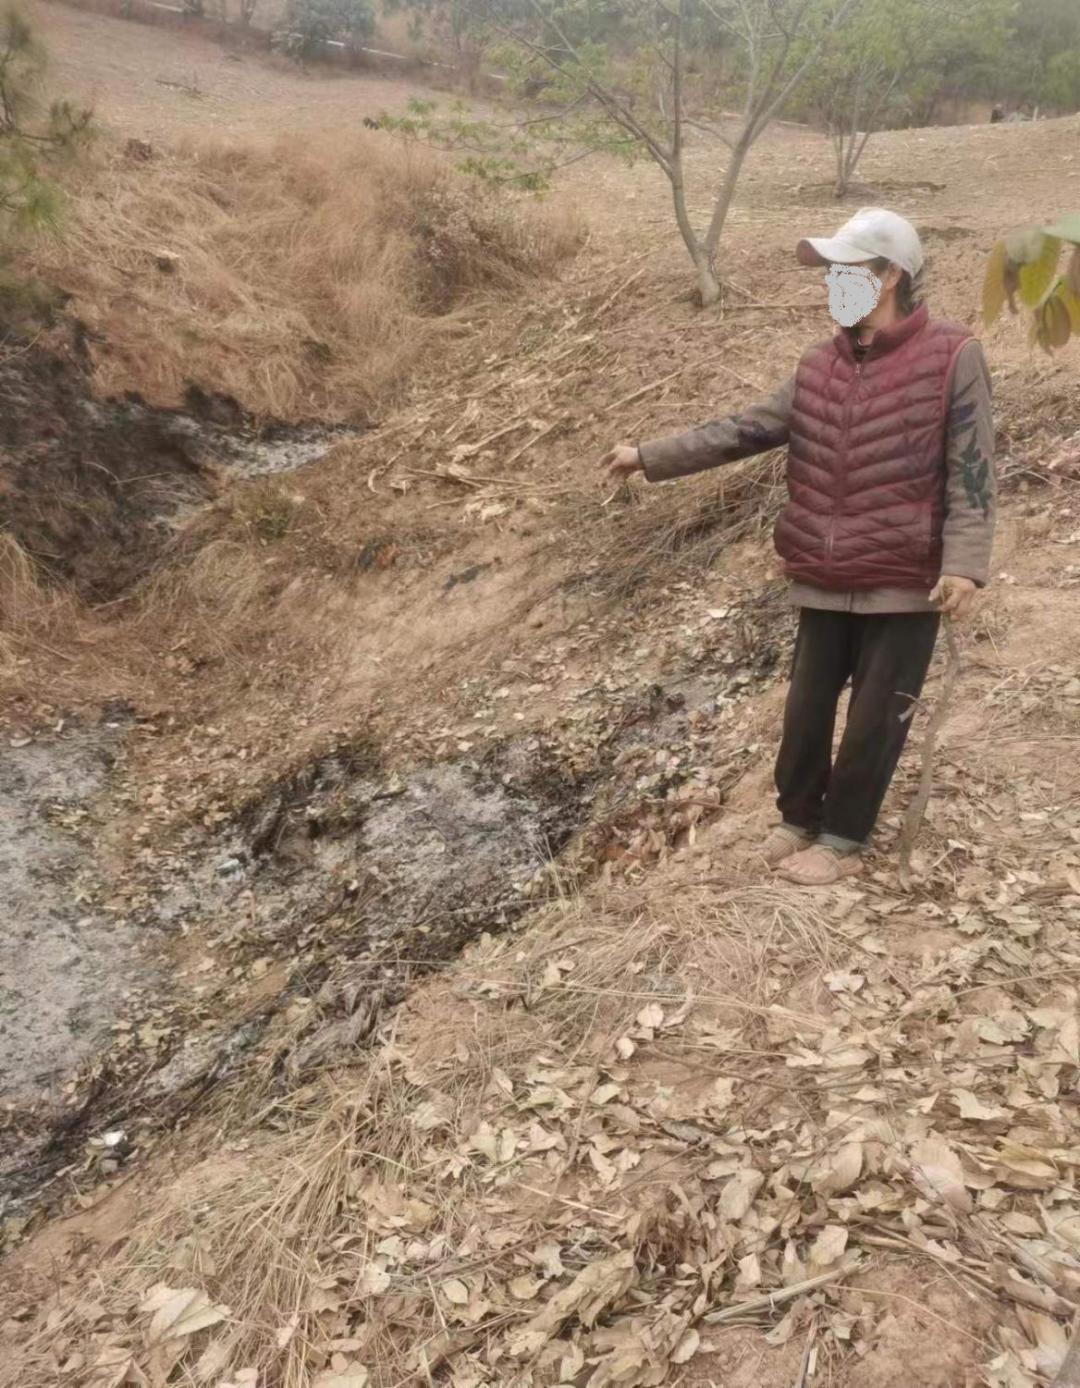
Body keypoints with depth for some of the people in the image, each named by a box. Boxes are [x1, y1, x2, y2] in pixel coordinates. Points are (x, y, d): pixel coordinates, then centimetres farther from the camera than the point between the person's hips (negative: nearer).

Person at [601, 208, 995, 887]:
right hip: (824, 580, 5)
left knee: (875, 719, 5)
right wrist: (650, 455, 4)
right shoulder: (820, 366, 7)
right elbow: (745, 430, 8)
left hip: (905, 582, -5)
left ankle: (842, 839, 21)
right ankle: (798, 818, 33)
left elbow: (971, 473, -11)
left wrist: (964, 563, -21)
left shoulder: (952, 357, -9)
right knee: (807, 708, 13)